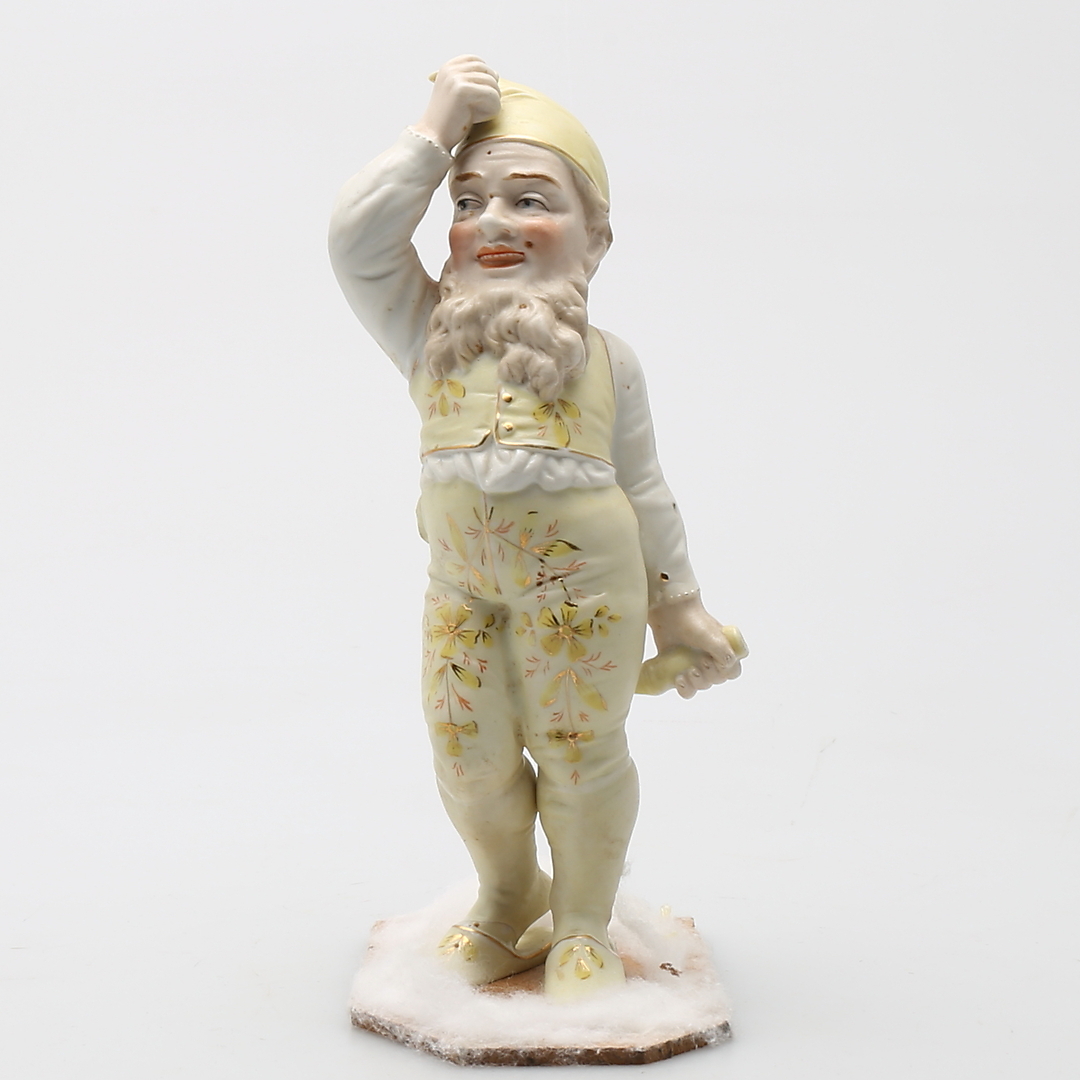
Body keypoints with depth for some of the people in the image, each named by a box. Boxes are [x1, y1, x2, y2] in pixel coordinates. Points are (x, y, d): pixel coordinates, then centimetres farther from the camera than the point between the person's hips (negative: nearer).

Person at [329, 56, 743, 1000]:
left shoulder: (604, 356, 5)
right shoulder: (427, 332, 6)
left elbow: (645, 488, 9)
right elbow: (358, 235, -8)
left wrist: (675, 603, 10)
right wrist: (439, 126, -5)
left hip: (584, 577, -1)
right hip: (460, 584, 2)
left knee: (581, 751, 7)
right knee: (470, 760, 8)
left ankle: (582, 925, 29)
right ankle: (508, 904, 35)